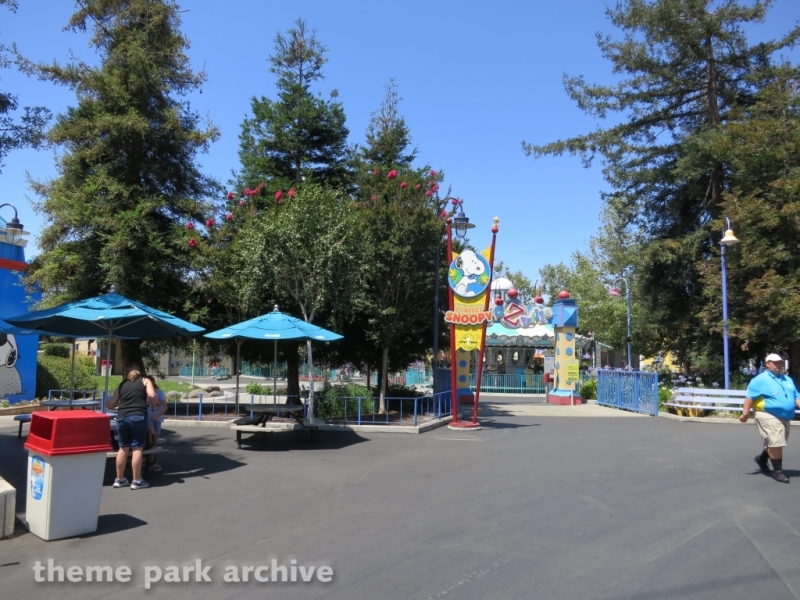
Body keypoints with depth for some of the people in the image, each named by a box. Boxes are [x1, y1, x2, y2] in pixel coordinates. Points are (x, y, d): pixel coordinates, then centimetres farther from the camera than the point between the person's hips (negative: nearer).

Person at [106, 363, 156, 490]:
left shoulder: (122, 385, 19)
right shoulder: (145, 381, 11)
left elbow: (110, 405, 18)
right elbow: (152, 395, -8)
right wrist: (154, 405, 11)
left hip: (122, 417, 4)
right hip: (138, 417, -4)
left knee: (123, 448, 14)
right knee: (137, 448, 1)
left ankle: (119, 479, 22)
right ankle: (137, 481, 3)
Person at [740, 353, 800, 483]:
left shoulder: (788, 380, 17)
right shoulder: (760, 380, -6)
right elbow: (750, 397, -10)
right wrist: (745, 413, -18)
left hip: (784, 418, 8)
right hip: (768, 416, -8)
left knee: (777, 444, 16)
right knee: (775, 443, -9)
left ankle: (762, 458, 39)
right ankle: (778, 471, 0)